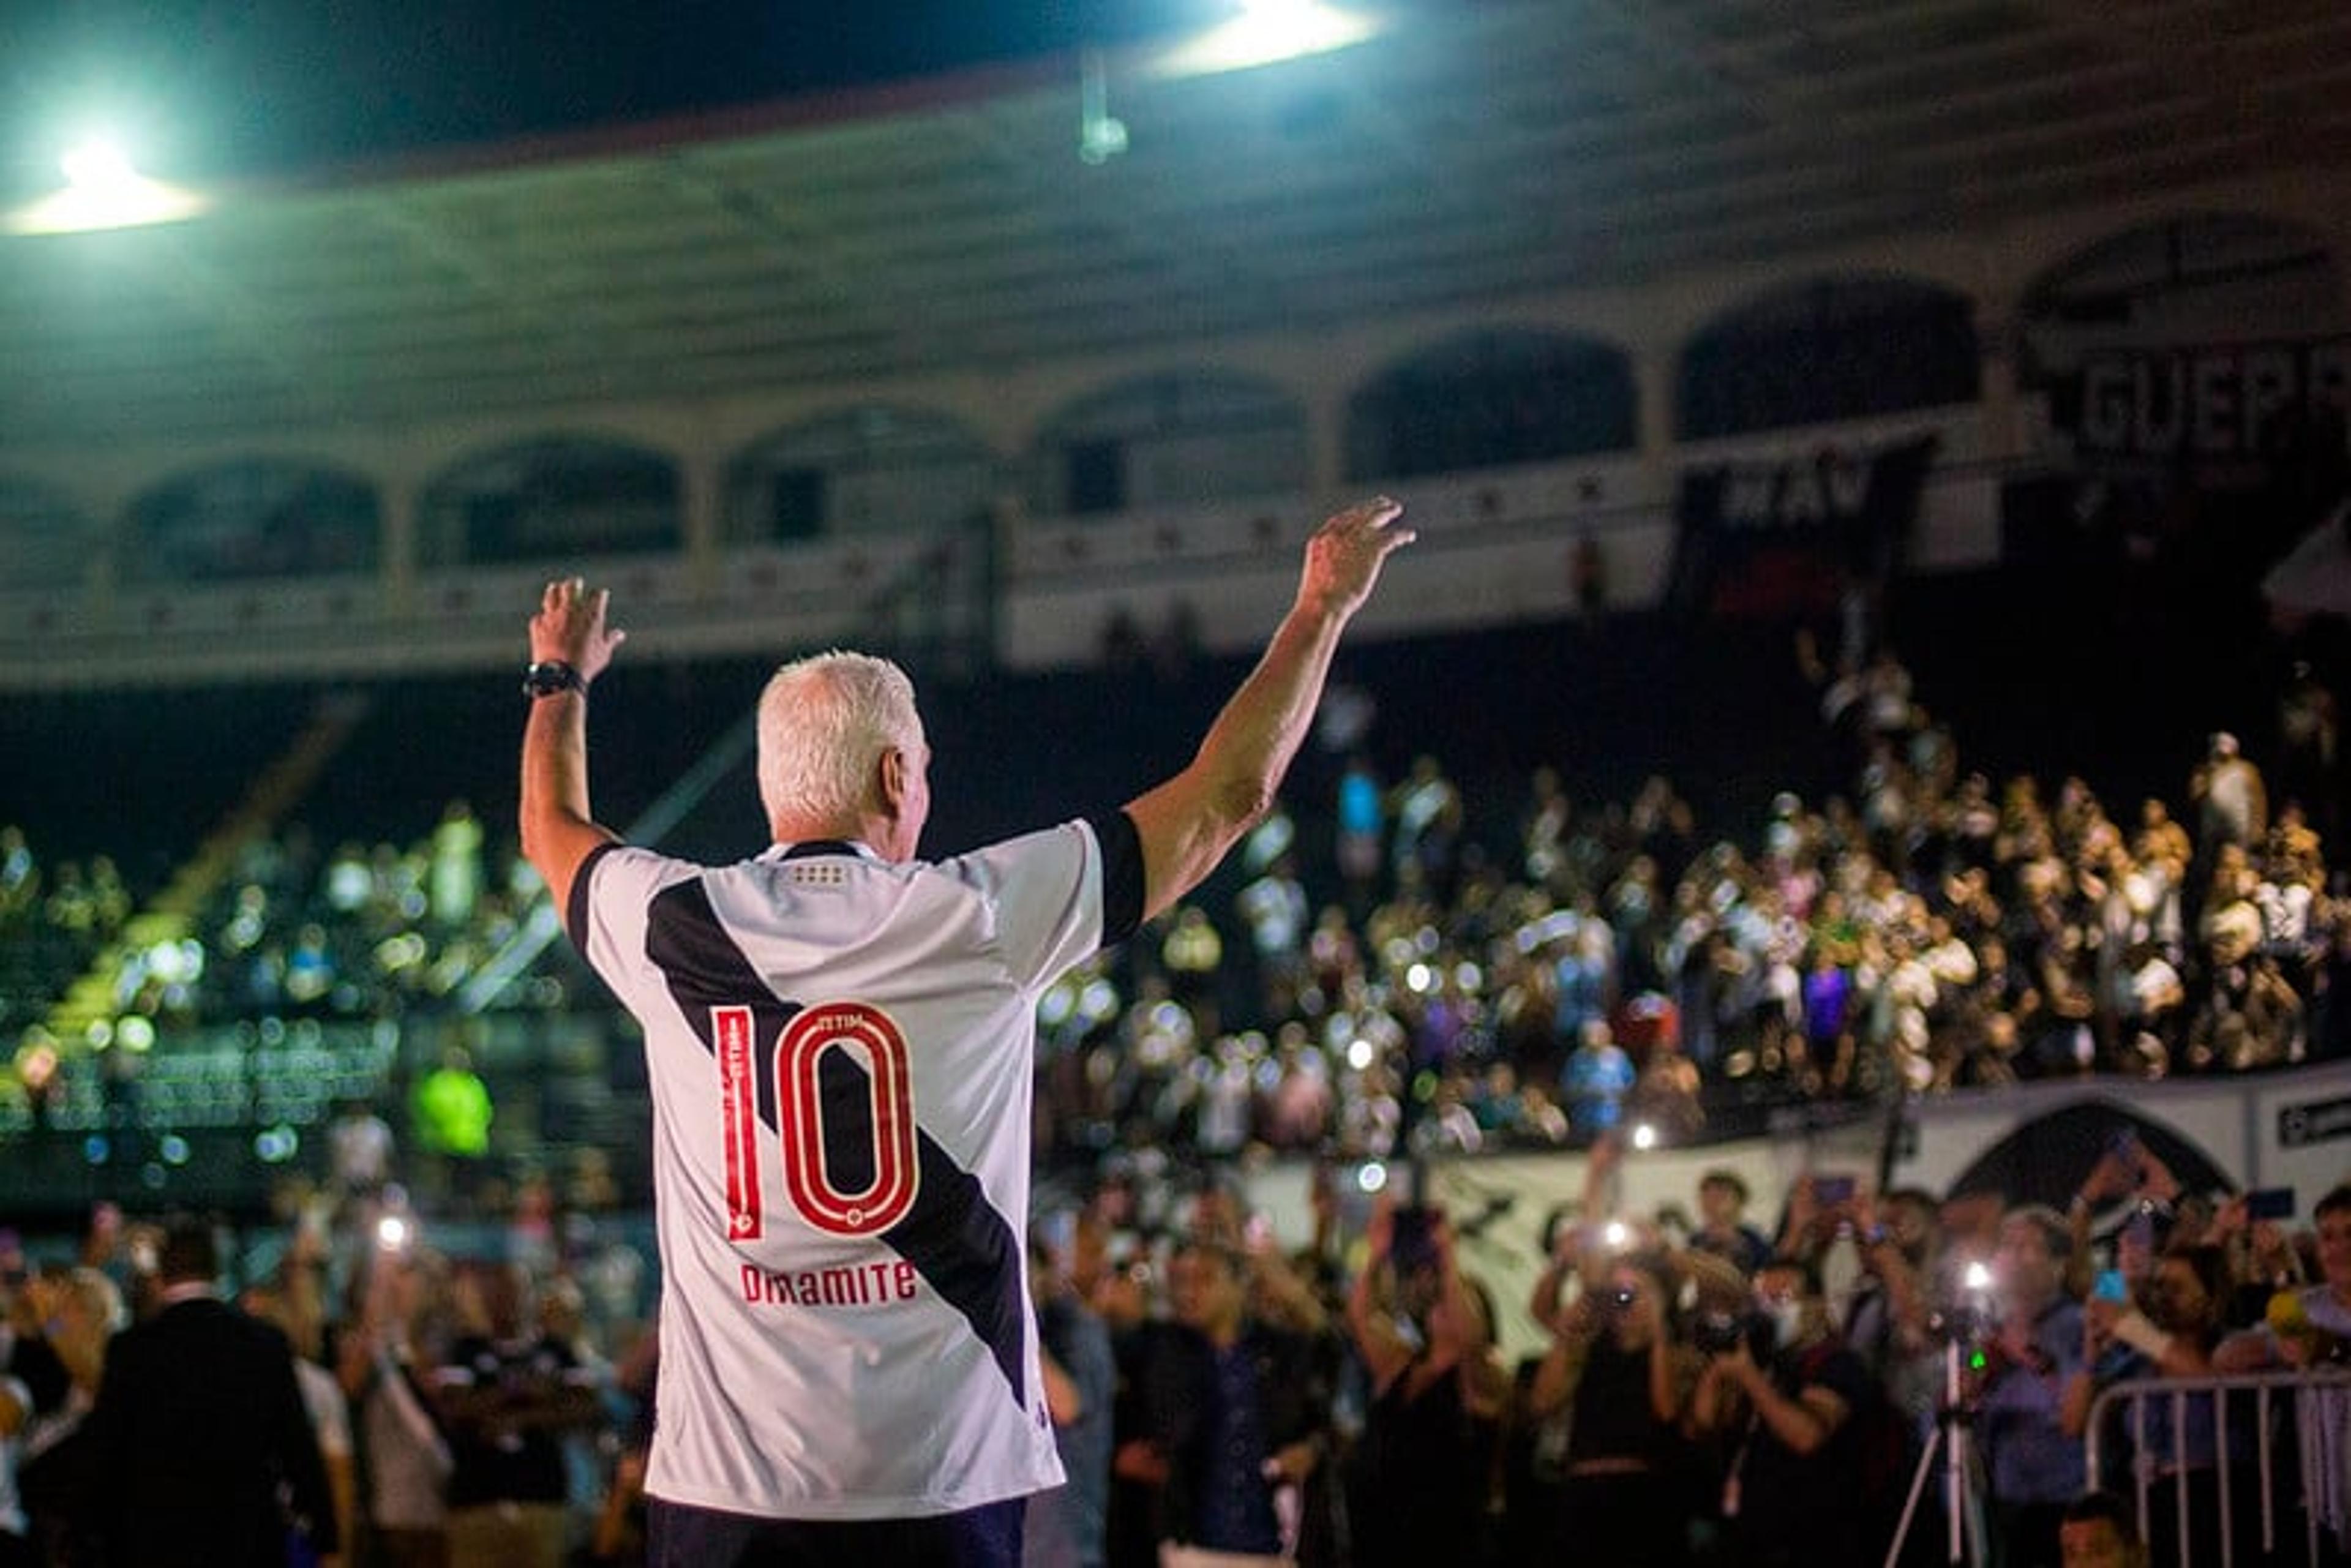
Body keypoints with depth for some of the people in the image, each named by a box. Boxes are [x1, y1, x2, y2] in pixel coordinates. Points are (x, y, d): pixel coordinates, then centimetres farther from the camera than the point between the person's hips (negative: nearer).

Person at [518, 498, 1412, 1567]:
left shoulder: (675, 925, 2)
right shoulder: (980, 919, -3)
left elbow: (553, 829, 27)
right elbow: (1230, 794, 7)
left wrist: (561, 678, 46)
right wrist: (1323, 608, 22)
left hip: (724, 1482, 2)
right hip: (945, 1479, -1)